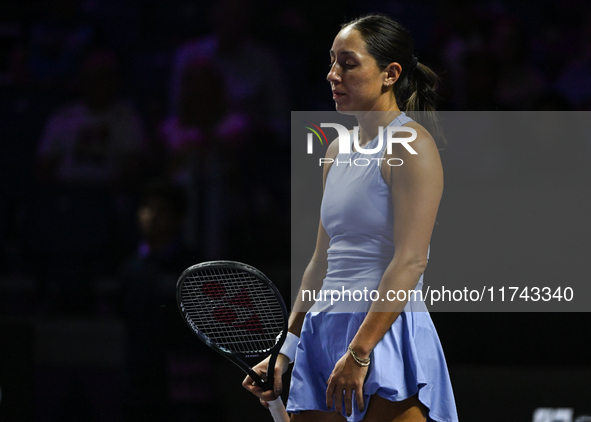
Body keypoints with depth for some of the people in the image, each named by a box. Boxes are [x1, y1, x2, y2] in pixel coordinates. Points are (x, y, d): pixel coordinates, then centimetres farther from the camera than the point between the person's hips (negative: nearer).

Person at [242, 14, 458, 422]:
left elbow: (410, 262, -16)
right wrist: (286, 352, 16)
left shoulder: (410, 144, -7)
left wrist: (359, 352, -21)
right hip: (324, 334, 7)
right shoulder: (338, 151, 17)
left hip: (388, 335, -7)